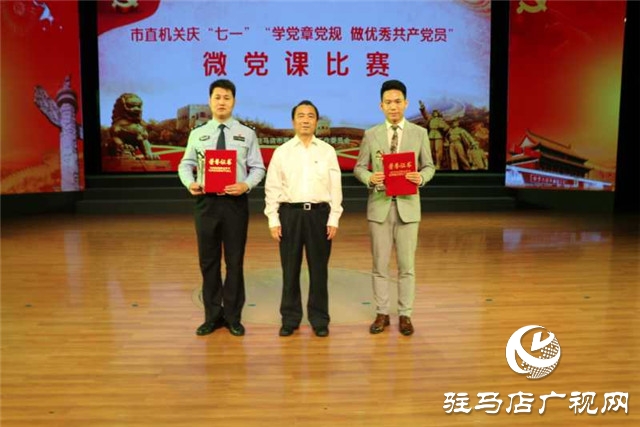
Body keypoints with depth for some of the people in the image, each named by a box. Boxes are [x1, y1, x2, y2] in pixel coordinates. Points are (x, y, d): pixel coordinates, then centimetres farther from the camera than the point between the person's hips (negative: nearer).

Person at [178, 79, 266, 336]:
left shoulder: (247, 134, 3)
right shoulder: (197, 134, 8)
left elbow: (257, 168, 1)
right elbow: (185, 165, 7)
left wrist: (245, 185, -18)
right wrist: (190, 183, -14)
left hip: (235, 202, -1)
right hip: (206, 202, 2)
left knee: (235, 260, 6)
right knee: (208, 260, 9)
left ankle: (233, 317, 22)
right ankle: (212, 316, 25)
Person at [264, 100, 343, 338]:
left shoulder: (327, 151, 5)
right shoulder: (281, 151, 5)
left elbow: (335, 187, 3)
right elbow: (272, 188, 3)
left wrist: (333, 219, -3)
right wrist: (273, 220, -3)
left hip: (319, 213, 0)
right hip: (290, 213, 0)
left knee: (318, 269, 7)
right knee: (290, 269, 7)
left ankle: (319, 319, 20)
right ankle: (290, 319, 21)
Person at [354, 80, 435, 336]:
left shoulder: (419, 133, 4)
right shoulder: (371, 134, 4)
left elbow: (429, 166, 7)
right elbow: (359, 167, 6)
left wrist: (421, 177, -15)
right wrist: (369, 178, -16)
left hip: (407, 205, 0)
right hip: (379, 205, 1)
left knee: (406, 264, 6)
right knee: (380, 264, 7)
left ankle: (405, 315, 18)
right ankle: (382, 313, 20)